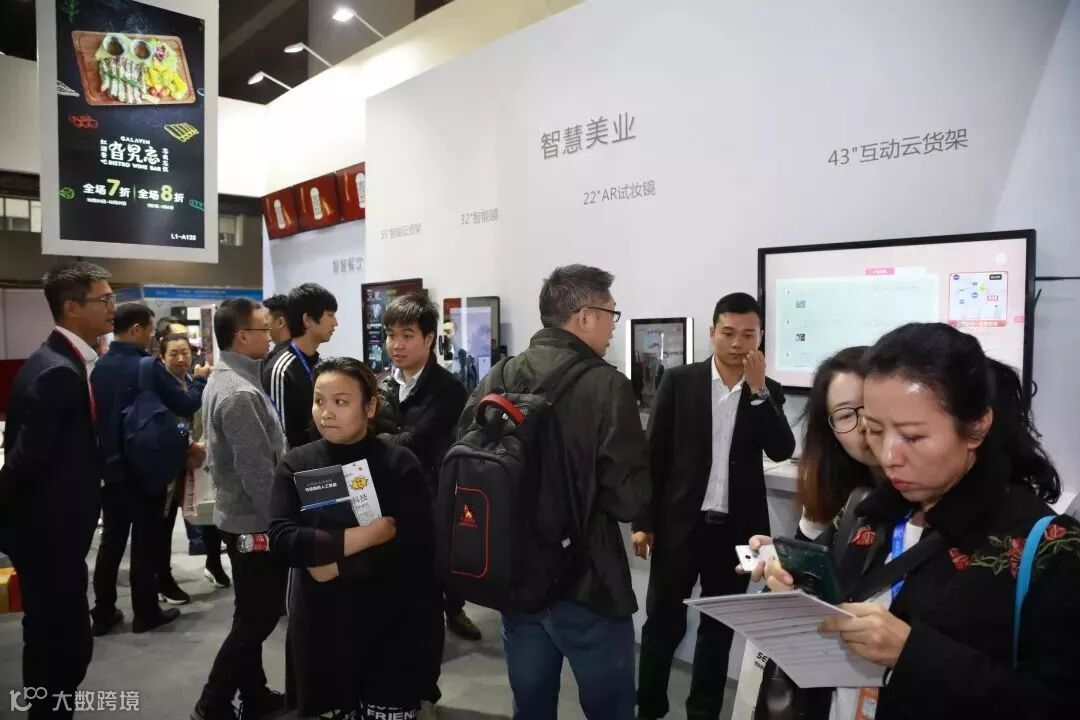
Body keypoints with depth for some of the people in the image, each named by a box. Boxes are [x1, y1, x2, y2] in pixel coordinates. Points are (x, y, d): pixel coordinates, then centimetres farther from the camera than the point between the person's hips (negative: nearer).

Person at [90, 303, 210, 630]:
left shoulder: (100, 367, 3)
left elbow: (96, 413, 15)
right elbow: (186, 406, -13)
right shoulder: (148, 366, -18)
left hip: (110, 468, 6)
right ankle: (145, 612, 14)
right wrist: (200, 379, 2)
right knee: (146, 542, 5)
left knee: (111, 541, 13)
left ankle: (103, 613, 20)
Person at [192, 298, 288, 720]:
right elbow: (258, 473, -25)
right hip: (254, 521, -10)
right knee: (256, 619, 2)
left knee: (253, 616, 18)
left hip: (239, 514, 10)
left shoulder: (224, 380, 8)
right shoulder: (240, 394, -24)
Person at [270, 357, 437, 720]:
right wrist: (364, 537, -18)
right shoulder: (296, 465, 0)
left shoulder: (400, 465, -8)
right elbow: (281, 538, -12)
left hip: (390, 627, -2)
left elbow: (415, 548, -15)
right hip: (320, 627, 2)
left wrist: (338, 565, -17)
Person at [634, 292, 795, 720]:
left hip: (735, 530, 2)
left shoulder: (768, 391, 5)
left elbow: (782, 451, -9)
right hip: (679, 524, -2)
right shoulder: (679, 381, -2)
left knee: (719, 627, 15)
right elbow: (653, 455, -2)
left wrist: (757, 388, -15)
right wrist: (643, 521, -5)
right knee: (662, 623, 8)